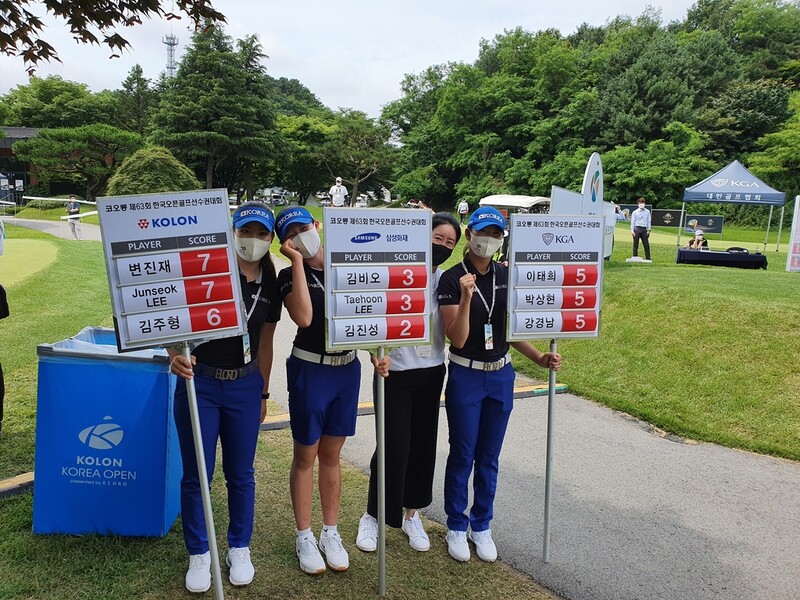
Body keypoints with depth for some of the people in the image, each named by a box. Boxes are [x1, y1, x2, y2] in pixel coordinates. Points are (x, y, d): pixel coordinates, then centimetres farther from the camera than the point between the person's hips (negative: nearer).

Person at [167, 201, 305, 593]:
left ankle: (239, 549, 32)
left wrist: (263, 392, 14)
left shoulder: (270, 285, 3)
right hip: (199, 381, -3)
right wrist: (176, 354, -33)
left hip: (244, 385, 3)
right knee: (197, 473, 7)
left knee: (240, 473, 13)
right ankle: (199, 554, 27)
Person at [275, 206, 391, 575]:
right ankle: (304, 537, 25)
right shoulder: (289, 276, -6)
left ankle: (331, 532, 29)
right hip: (310, 369, -3)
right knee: (306, 455, 8)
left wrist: (376, 353, -7)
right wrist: (298, 263, -19)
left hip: (348, 369, 3)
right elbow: (304, 318, -24)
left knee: (331, 454, 15)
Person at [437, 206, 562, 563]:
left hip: (501, 376, 4)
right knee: (462, 456, 7)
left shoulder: (507, 276, 3)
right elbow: (458, 339, -17)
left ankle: (481, 526, 31)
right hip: (465, 377, -4)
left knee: (489, 457, 14)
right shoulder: (452, 279, -12)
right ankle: (456, 527, 27)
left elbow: (510, 329, 10)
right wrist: (466, 297, -30)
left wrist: (539, 358, -2)